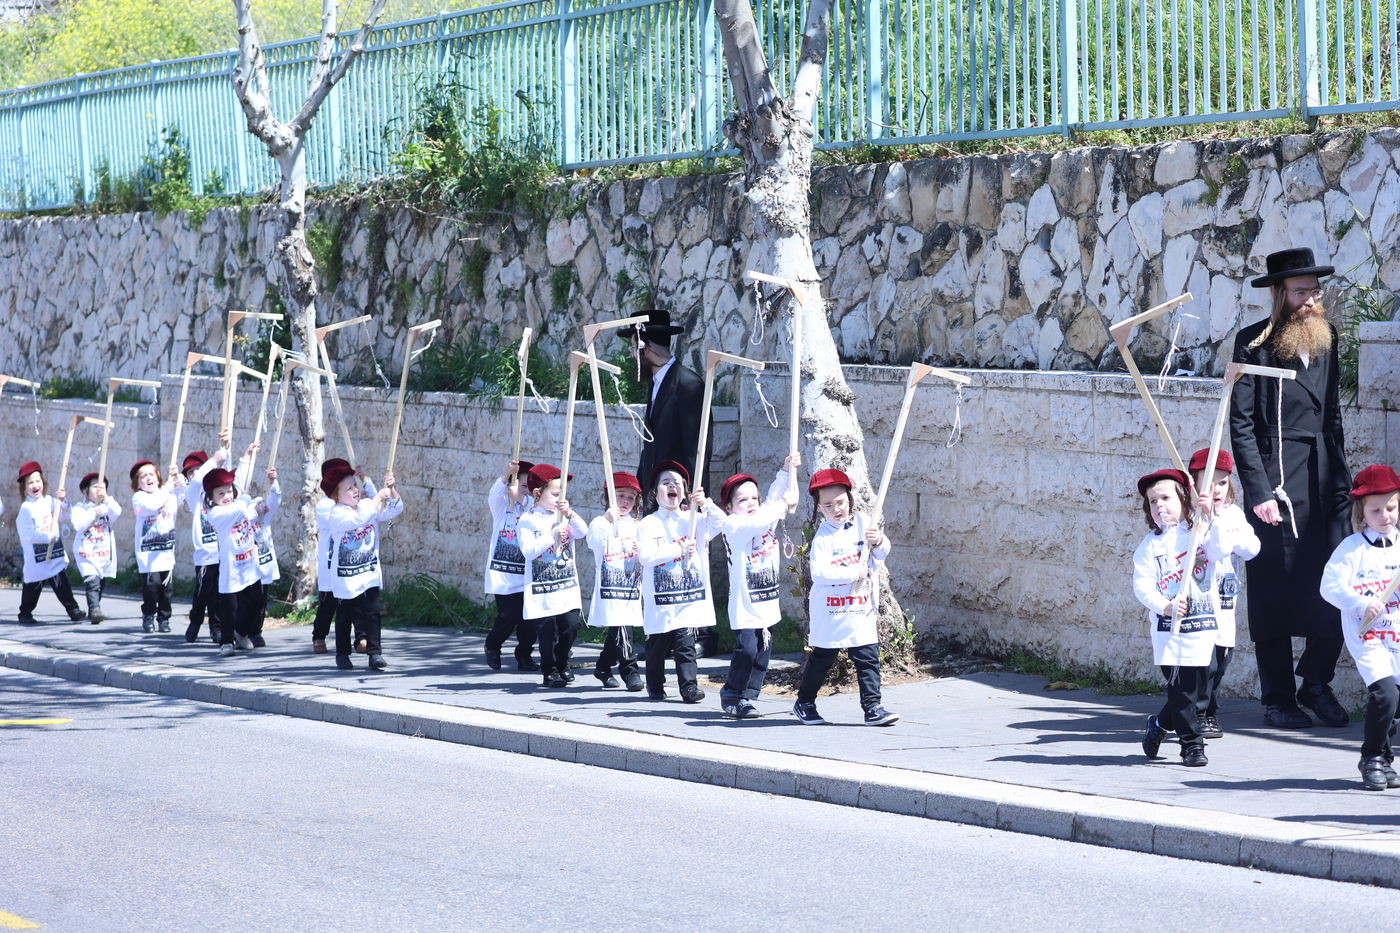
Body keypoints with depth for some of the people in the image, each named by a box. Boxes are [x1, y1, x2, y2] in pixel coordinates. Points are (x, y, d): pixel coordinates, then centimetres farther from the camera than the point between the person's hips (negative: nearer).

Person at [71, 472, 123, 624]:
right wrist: (94, 513, -19)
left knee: (101, 584, 15)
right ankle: (95, 610, -29)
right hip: (86, 554, -4)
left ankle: (94, 612, 32)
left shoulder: (107, 507, 9)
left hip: (104, 554, 4)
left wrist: (106, 498, -22)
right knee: (92, 582, -21)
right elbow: (78, 525, -14)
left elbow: (117, 512, -14)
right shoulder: (79, 508, 1)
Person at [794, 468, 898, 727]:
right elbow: (818, 572, -22)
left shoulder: (862, 523, 3)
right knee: (822, 658, 9)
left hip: (862, 608, 3)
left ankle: (872, 707, 0)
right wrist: (853, 572, -23)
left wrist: (879, 542, -15)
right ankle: (804, 703, 26)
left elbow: (882, 555, 7)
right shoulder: (823, 536, -11)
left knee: (868, 657, -2)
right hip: (830, 609, -3)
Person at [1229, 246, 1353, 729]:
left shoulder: (1326, 338, 13)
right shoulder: (1254, 344, -4)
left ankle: (1316, 682, 15)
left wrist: (1342, 481, 10)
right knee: (1275, 592, 0)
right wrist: (1258, 491, -14)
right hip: (1276, 479, -5)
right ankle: (1278, 699, 9)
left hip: (1325, 482, 5)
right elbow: (1241, 425, -7)